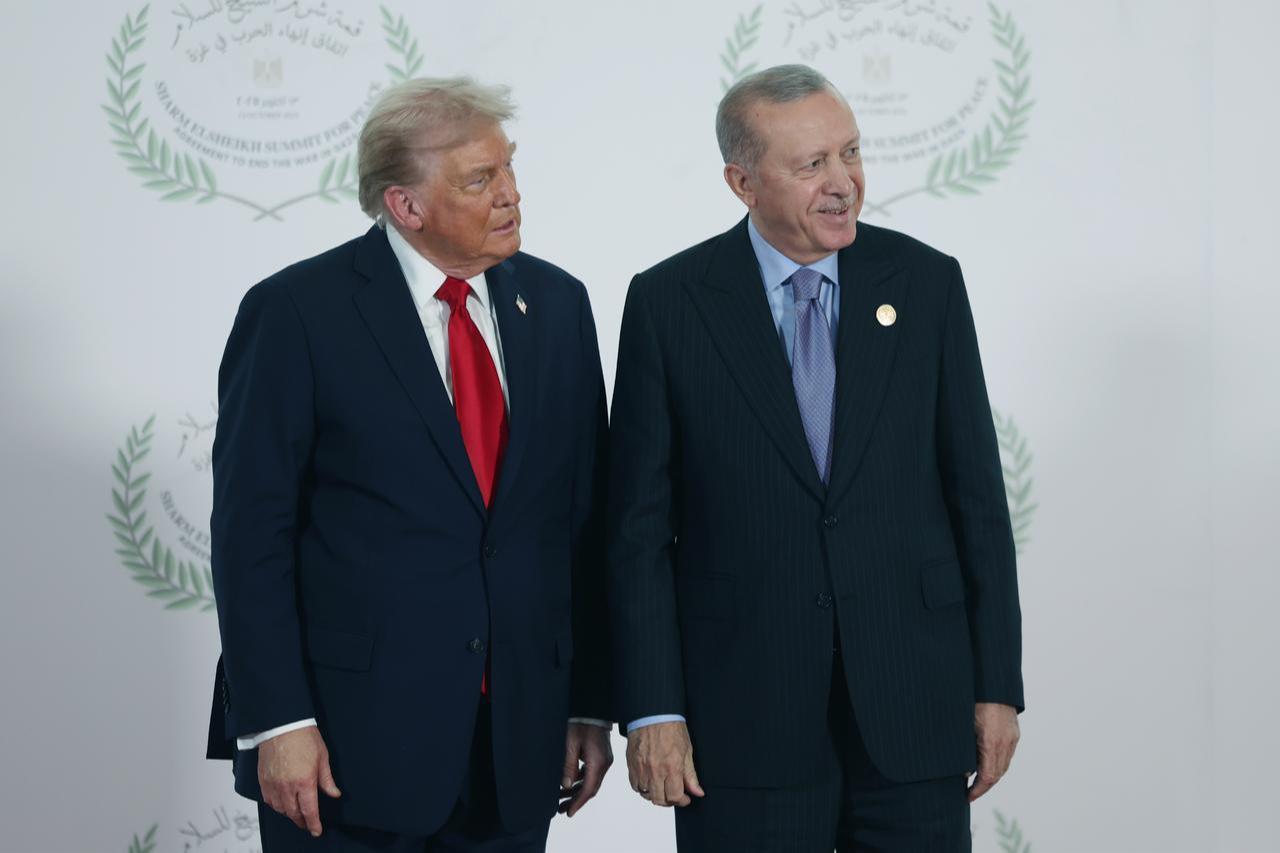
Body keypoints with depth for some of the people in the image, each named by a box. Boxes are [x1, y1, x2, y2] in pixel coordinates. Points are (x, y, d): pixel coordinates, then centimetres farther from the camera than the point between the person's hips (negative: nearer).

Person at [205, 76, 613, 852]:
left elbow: (585, 517, 9)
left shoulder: (556, 303, 7)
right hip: (353, 738, -4)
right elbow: (251, 533, -8)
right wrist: (275, 723, -13)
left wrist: (591, 702, 7)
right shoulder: (298, 312, -6)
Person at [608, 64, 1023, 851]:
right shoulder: (669, 302, -1)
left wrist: (998, 684, 2)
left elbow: (976, 492, 4)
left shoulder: (928, 282, 3)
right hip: (745, 718, -1)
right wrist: (651, 708, -6)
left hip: (914, 705, 1)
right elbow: (640, 522, -1)